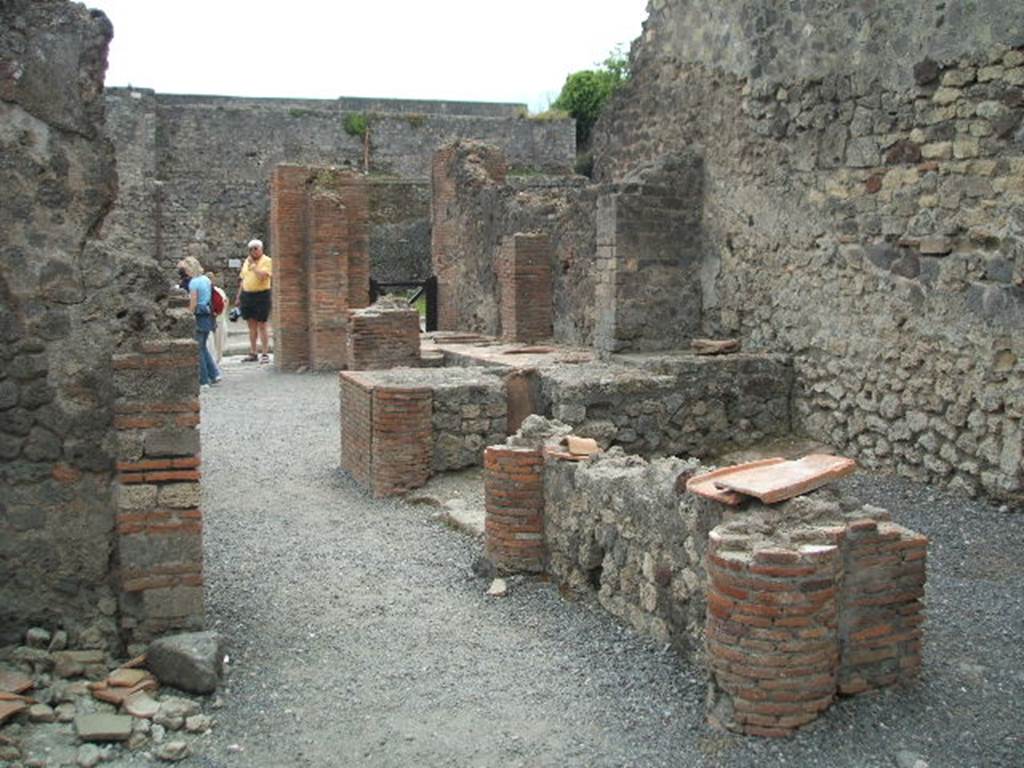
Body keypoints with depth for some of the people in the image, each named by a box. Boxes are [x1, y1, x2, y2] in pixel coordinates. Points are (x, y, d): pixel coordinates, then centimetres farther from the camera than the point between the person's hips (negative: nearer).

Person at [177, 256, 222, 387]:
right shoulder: (206, 279, 9)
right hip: (209, 317, 8)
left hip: (200, 317, -8)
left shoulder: (194, 282, -14)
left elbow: (193, 304, -16)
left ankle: (203, 381, 6)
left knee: (198, 349, 2)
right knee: (202, 347, 20)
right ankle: (214, 374, 17)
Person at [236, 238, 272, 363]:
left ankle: (265, 354, 0)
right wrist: (239, 296, 17)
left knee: (261, 326, -4)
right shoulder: (246, 261, 14)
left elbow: (262, 276, -21)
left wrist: (253, 264, -13)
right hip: (247, 295, 6)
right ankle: (252, 354, 16)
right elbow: (243, 279, 19)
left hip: (261, 295, -6)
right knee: (251, 326, 10)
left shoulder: (267, 261, -6)